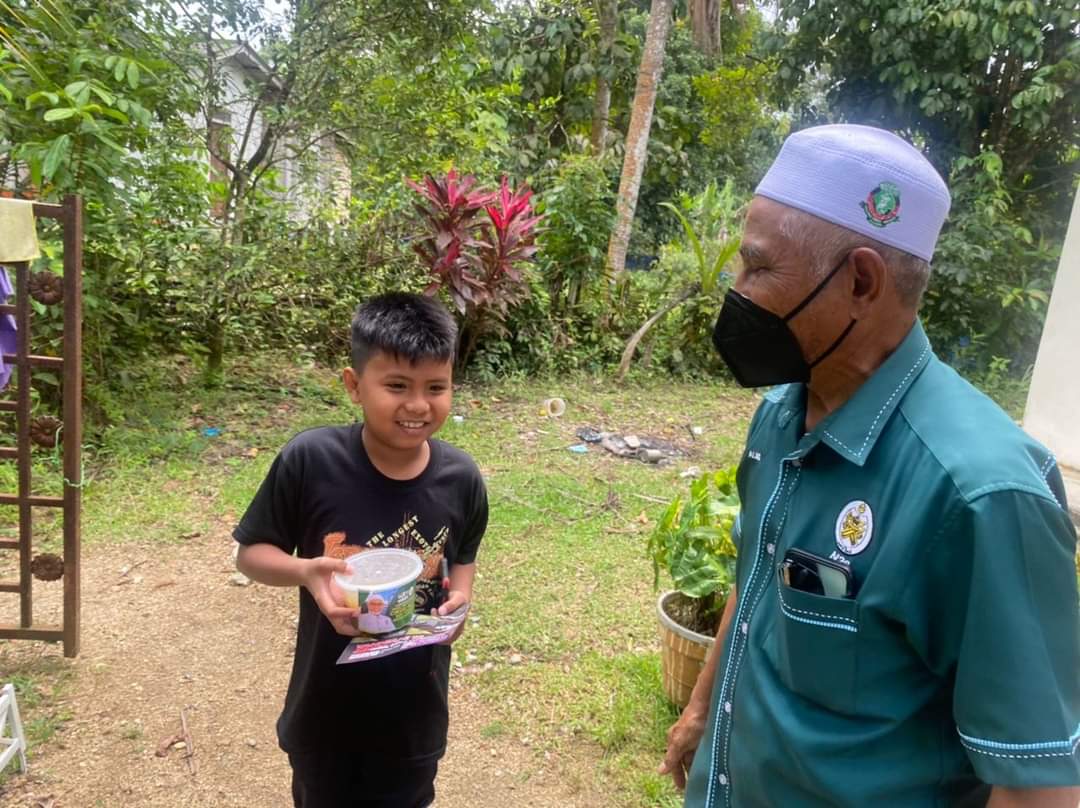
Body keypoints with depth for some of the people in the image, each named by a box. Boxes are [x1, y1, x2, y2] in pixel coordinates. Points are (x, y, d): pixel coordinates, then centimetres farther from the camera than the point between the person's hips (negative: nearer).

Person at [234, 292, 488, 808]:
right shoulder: (309, 460, -22)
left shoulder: (460, 478, -14)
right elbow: (251, 553, -10)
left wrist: (460, 596, -14)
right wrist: (305, 570, -29)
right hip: (326, 710, -1)